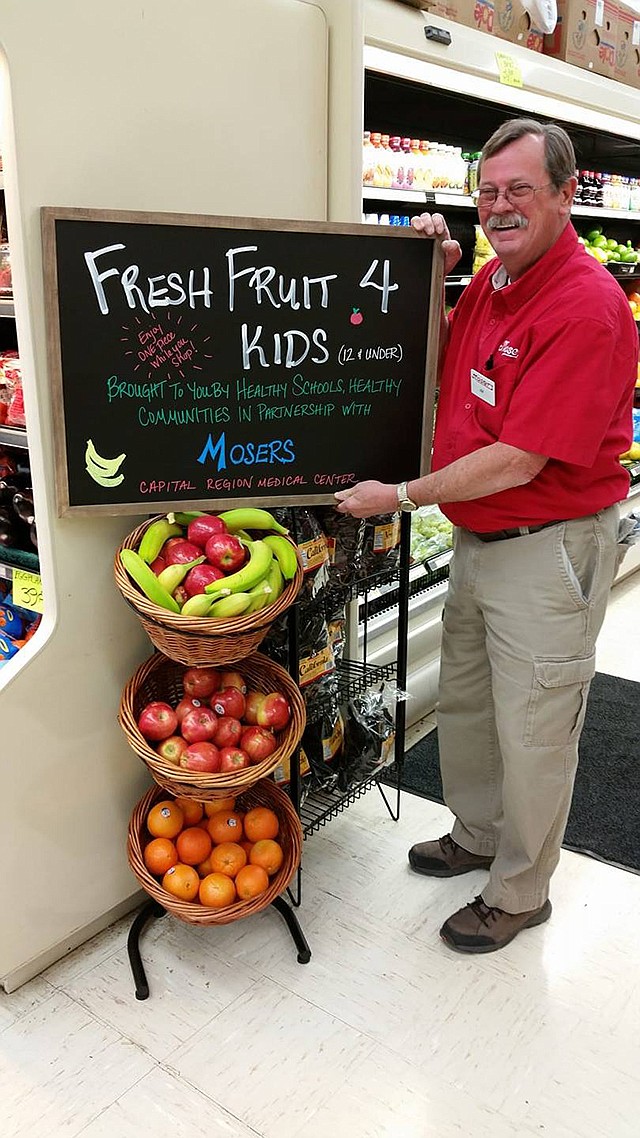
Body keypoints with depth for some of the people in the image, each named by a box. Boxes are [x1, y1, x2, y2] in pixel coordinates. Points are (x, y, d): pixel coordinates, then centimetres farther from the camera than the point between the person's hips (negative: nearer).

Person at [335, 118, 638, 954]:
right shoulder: (490, 281, 6)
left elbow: (518, 463, -25)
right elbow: (440, 367, 21)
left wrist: (402, 496, -16)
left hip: (549, 549, -9)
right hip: (476, 538, 9)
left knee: (531, 733, 7)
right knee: (463, 704, 22)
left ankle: (520, 893, 30)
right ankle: (475, 836, 46)